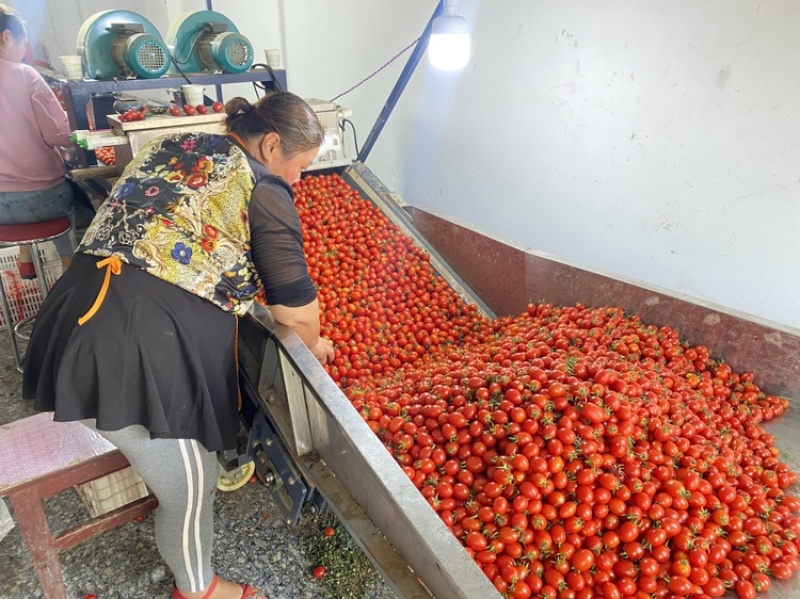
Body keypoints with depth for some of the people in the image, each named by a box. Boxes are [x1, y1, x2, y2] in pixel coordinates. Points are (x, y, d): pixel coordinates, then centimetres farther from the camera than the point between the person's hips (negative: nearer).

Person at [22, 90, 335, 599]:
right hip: (137, 349, -9)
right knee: (191, 485, 13)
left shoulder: (172, 146, 15)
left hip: (78, 314, 9)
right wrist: (314, 344, 15)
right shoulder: (264, 190, -7)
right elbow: (296, 309, -7)